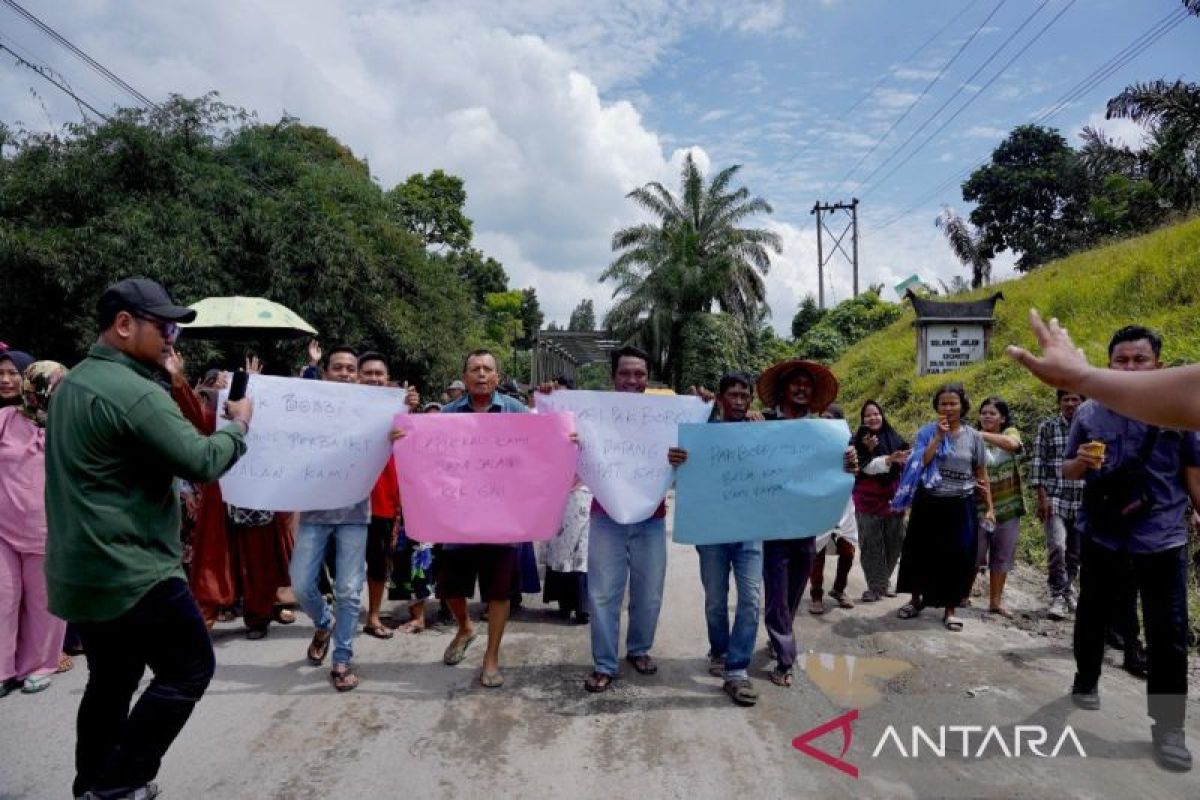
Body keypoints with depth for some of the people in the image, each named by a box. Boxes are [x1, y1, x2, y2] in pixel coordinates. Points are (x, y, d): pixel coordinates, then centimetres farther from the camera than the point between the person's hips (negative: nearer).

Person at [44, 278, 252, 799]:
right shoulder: (134, 392, -21)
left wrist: (170, 491, 21)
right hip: (133, 572, -10)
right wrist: (239, 425, -5)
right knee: (189, 670, 5)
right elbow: (202, 462, -21)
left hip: (80, 570, 10)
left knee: (112, 682, 21)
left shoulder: (72, 383, 11)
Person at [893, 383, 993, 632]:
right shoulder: (927, 432, -2)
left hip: (960, 506, 0)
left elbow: (981, 475, 7)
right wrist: (938, 436, -19)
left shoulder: (973, 436, 2)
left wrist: (989, 507, 5)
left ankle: (949, 610, 17)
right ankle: (916, 600, 27)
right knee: (922, 553, 9)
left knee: (956, 557, 3)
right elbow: (921, 464, -16)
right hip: (929, 503, 0)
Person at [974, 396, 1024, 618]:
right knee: (974, 554, 1)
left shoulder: (1011, 432, 1)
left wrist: (982, 434, -33)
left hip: (1007, 506, 2)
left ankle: (996, 601, 21)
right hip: (980, 506, -2)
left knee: (1002, 556, 10)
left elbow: (1011, 443, -24)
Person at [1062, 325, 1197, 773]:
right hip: (1102, 537, 2)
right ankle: (1085, 683, 39)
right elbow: (1068, 472, 8)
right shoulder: (1089, 413, 0)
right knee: (1091, 618, 16)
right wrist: (1082, 461, -14)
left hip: (1162, 540, -1)